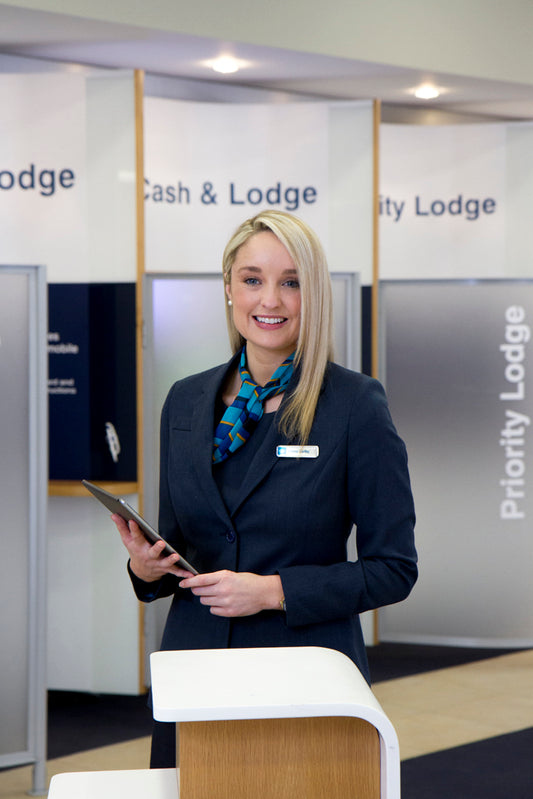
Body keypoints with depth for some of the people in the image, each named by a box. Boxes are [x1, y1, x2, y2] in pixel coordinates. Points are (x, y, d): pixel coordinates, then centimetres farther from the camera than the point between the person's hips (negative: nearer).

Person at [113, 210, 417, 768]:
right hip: (195, 676, 4)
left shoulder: (356, 404, -8)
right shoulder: (185, 401, 7)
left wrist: (273, 591, -17)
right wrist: (147, 566, -7)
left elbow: (394, 568, -8)